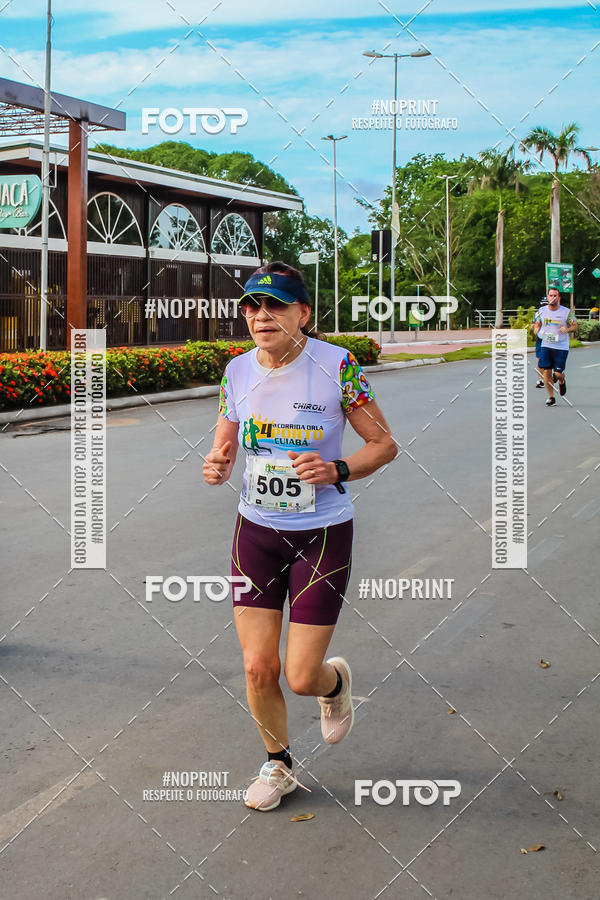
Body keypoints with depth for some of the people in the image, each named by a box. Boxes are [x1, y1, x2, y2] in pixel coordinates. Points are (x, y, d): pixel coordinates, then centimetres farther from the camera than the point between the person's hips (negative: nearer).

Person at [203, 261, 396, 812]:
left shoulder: (337, 365, -13)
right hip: (255, 532, 4)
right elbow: (224, 446, 11)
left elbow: (384, 444, -5)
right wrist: (217, 466, -12)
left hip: (322, 535, -3)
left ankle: (336, 682, 37)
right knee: (258, 668, 3)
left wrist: (337, 471, -23)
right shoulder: (238, 371, -1)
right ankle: (278, 765, 31)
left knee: (301, 677, -2)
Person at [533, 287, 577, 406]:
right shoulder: (542, 310, 4)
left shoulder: (566, 312, -5)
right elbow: (538, 323, 19)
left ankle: (562, 381, 34)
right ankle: (550, 397, 12)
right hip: (546, 346, 2)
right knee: (546, 371, -3)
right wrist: (537, 330, -3)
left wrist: (567, 329, -18)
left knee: (558, 373, -4)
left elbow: (575, 325, 3)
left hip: (561, 347, -2)